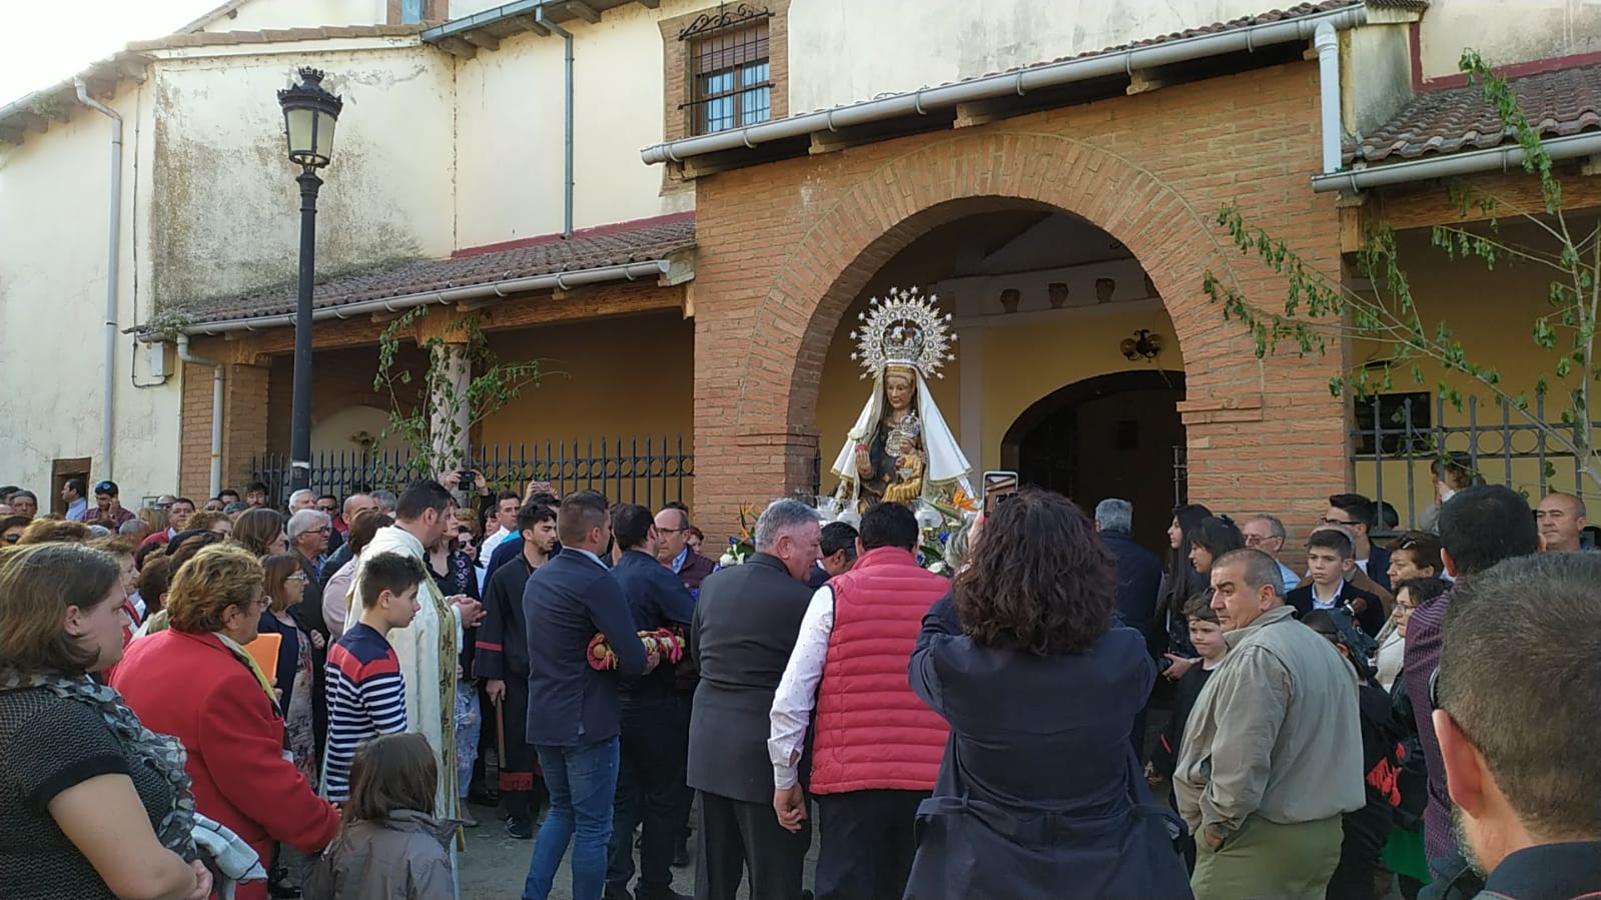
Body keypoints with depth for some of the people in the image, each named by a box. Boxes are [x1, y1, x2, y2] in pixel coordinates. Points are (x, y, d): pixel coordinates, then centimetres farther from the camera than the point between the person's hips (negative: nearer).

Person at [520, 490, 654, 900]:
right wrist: (647, 661, 0)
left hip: (543, 718, 8)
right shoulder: (596, 582, -19)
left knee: (562, 809, 23)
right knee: (592, 826, 4)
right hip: (586, 722, -8)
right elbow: (633, 659, -23)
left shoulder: (538, 577, 8)